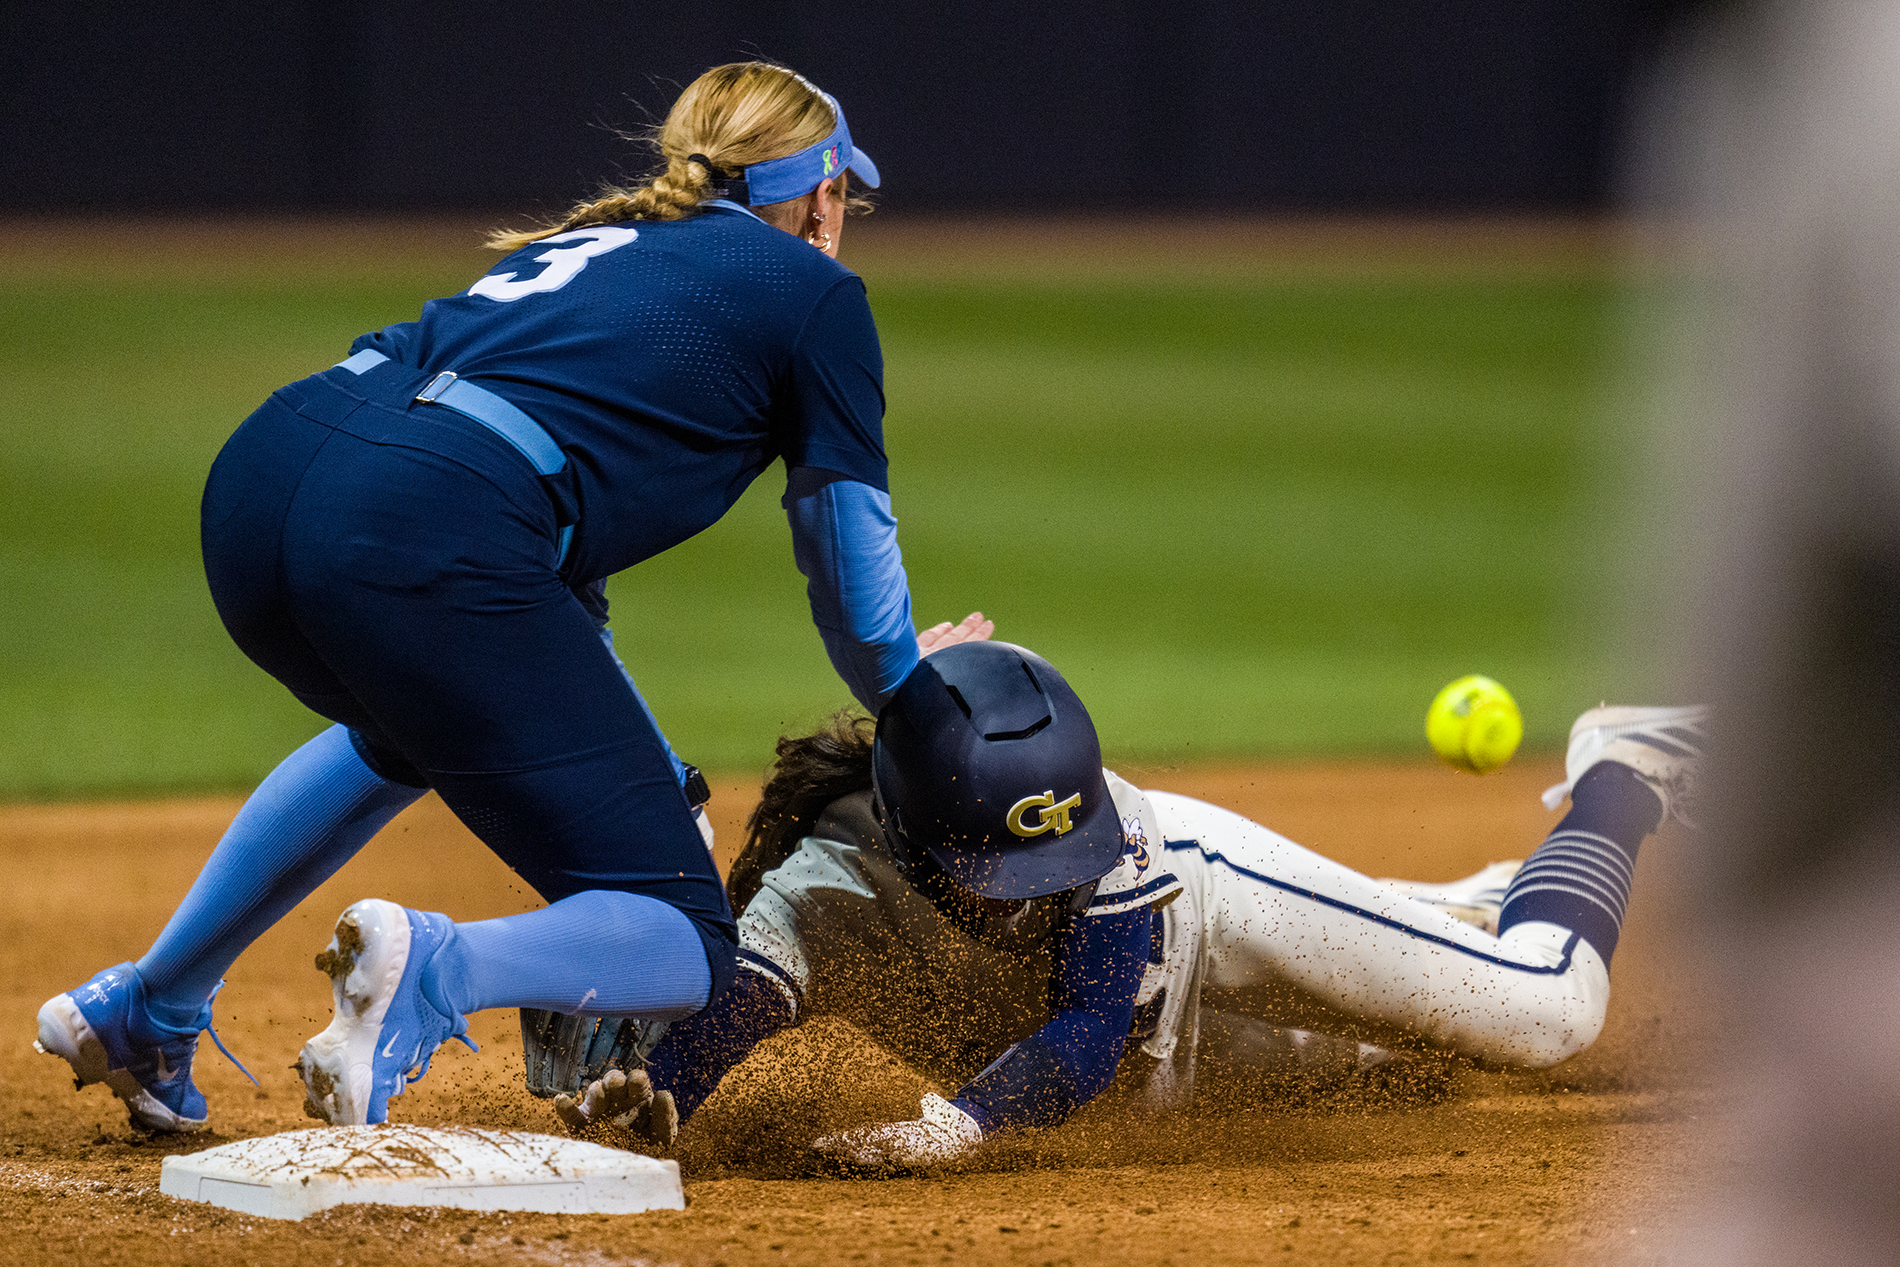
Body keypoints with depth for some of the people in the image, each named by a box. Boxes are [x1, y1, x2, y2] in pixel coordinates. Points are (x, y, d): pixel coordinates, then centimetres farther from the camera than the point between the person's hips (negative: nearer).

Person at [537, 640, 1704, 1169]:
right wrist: (646, 1090, -79)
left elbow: (1094, 1029, -43)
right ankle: (1483, 902, 59)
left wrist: (961, 1125, -61)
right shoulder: (821, 896, -43)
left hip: (1203, 900, -3)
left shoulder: (1115, 836, -42)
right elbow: (726, 1007, -56)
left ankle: (1614, 786, 29)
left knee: (1550, 1008, -1)